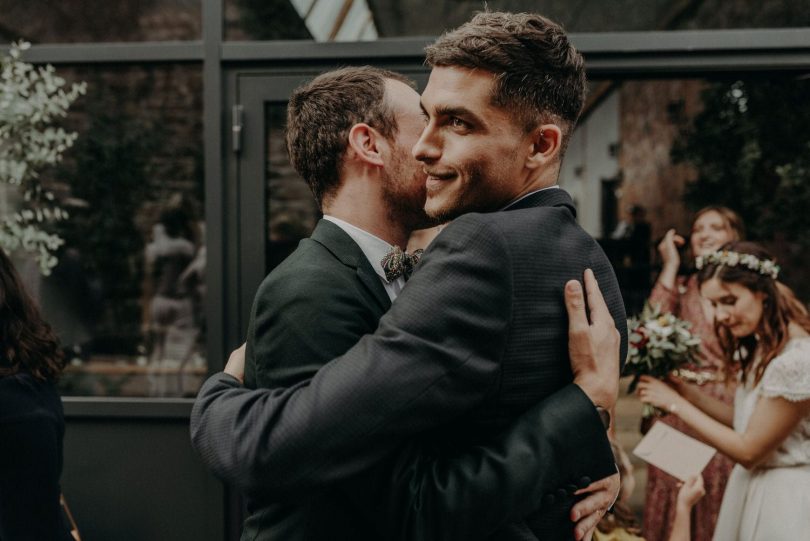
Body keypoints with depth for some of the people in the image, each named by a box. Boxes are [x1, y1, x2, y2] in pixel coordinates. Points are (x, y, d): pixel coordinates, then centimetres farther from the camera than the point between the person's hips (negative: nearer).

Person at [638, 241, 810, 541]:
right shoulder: (762, 347, 5)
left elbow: (748, 451, -19)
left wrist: (676, 404, -14)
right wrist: (687, 392, -1)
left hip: (783, 497, -8)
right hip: (756, 486, 8)